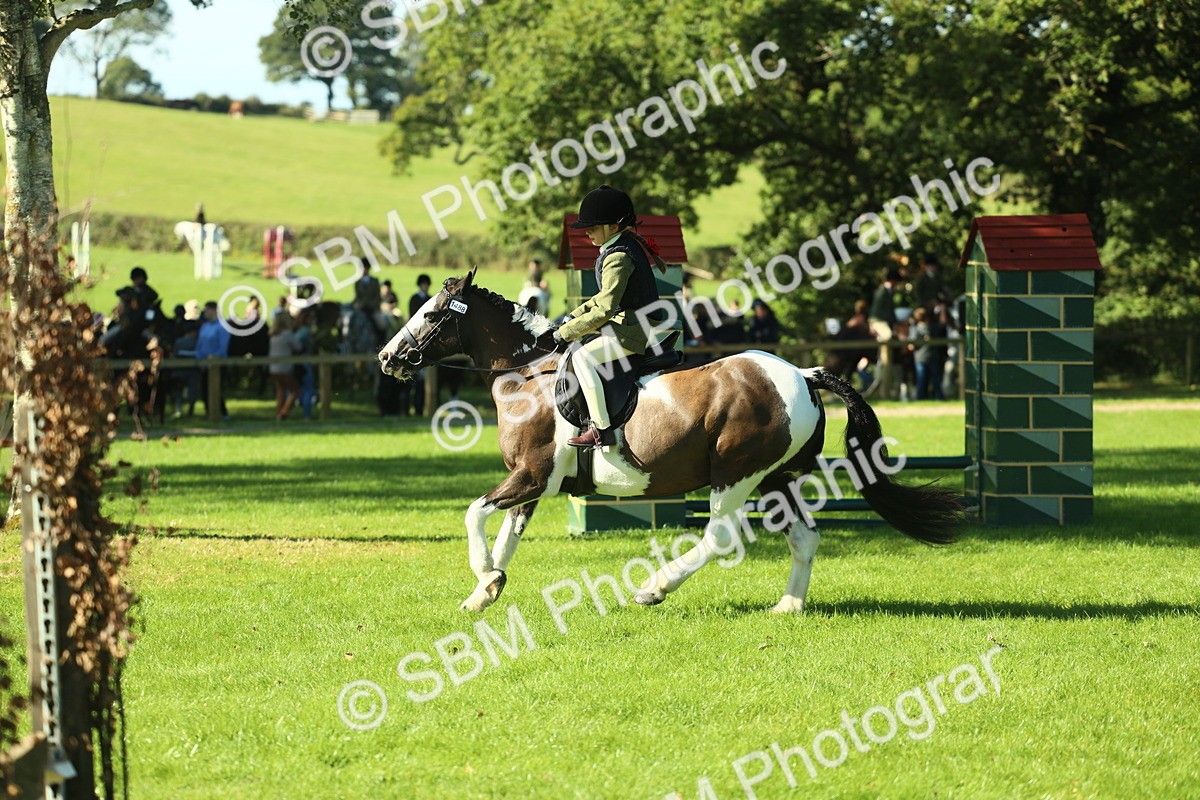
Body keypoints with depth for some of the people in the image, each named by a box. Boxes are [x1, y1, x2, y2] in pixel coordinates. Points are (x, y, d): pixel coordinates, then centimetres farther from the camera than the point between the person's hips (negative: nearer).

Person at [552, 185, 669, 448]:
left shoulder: (617, 258, -20)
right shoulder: (630, 245, 13)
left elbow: (604, 310, -25)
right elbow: (606, 296, 22)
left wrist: (567, 332, -17)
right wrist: (573, 317, 14)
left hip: (636, 329, -11)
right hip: (631, 322, 11)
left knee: (584, 356, -21)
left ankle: (601, 429, -24)